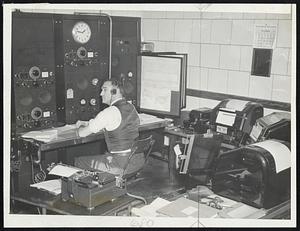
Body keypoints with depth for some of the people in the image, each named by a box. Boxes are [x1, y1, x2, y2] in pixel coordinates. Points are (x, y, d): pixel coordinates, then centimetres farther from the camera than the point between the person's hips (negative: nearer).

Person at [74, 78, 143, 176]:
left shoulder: (110, 112, -18)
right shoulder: (131, 107, 8)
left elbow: (82, 133, -9)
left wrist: (81, 127, 14)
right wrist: (85, 123, 22)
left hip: (121, 164, -8)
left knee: (78, 161, 6)